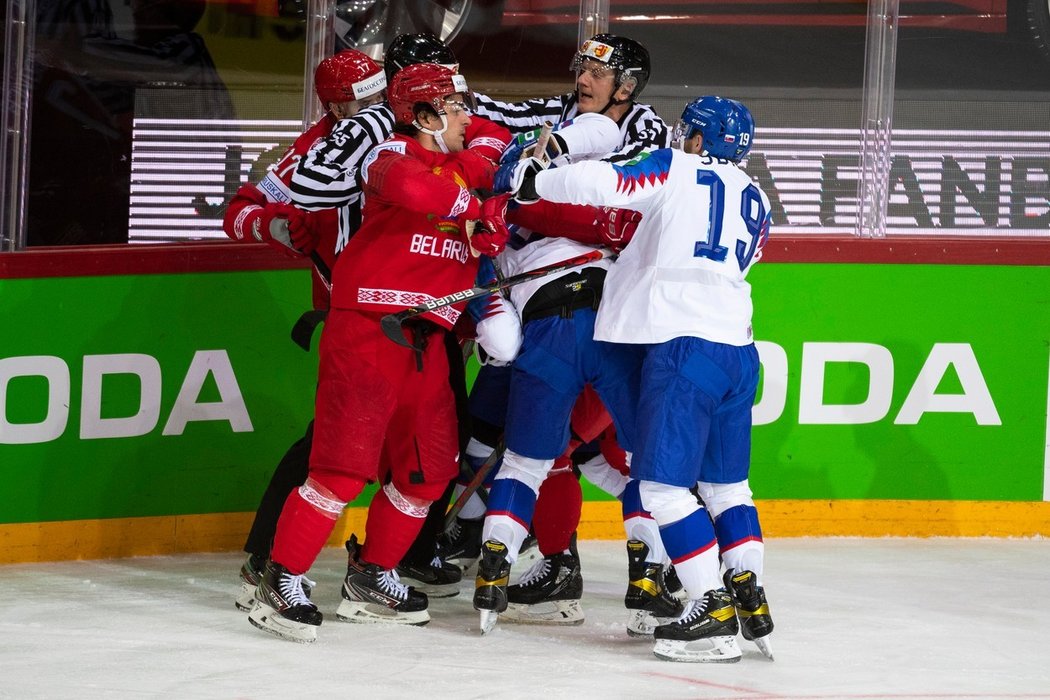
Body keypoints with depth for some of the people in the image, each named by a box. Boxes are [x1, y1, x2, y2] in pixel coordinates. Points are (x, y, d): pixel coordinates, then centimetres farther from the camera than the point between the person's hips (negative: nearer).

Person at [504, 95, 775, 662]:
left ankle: (713, 615, -10)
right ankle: (749, 600, 13)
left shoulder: (677, 170, 1)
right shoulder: (754, 201, 20)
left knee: (664, 482, -5)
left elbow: (608, 184, -12)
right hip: (737, 345, 7)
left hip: (684, 342, -7)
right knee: (725, 481, 18)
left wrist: (532, 180, -1)